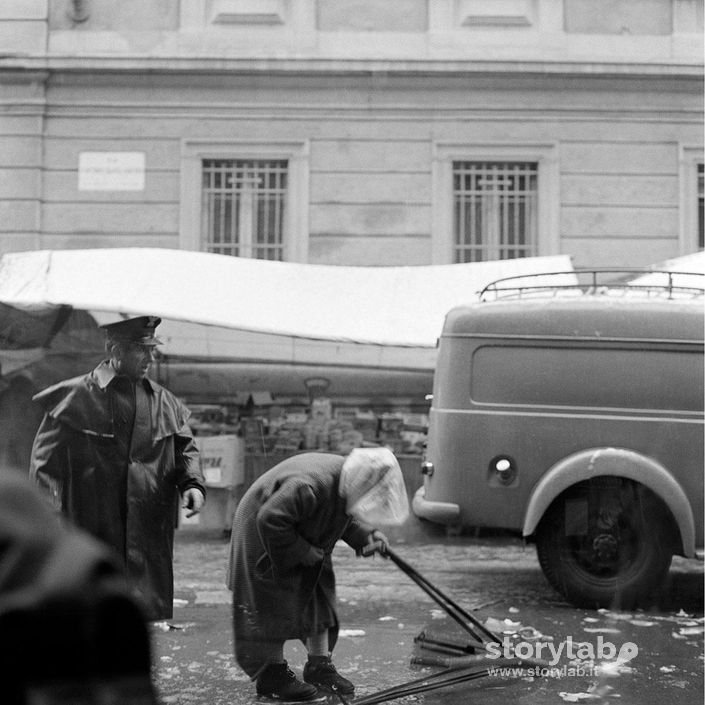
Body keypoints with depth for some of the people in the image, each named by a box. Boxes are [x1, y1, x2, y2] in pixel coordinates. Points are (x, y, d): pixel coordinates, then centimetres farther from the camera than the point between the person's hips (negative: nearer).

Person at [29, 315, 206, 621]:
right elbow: (45, 458, -3)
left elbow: (184, 447, 16)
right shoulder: (75, 396, -4)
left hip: (149, 536, 4)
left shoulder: (164, 401, 9)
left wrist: (192, 483, -4)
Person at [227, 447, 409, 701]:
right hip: (262, 538, -9)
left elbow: (345, 517, 7)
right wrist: (302, 551, -29)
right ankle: (272, 675, 5)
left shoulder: (346, 480, -12)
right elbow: (270, 520, -38)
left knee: (319, 598, 8)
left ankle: (319, 665, 18)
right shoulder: (308, 487, -40)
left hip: (306, 542, 9)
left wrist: (365, 536, -12)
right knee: (275, 606, -5)